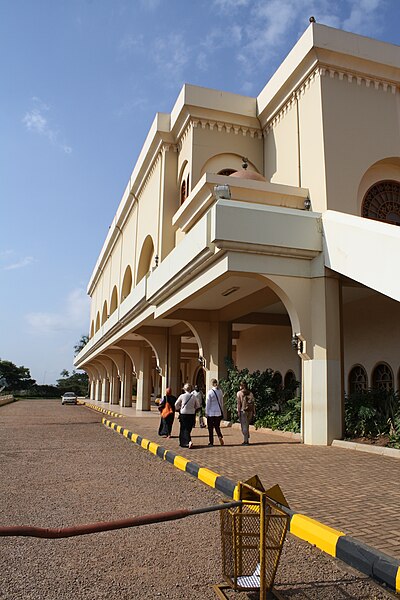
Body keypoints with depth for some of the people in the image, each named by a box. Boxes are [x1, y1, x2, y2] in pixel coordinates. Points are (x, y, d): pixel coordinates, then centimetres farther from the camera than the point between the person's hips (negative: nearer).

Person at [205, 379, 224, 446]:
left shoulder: (210, 392, -13)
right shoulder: (220, 391, 1)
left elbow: (208, 403, -9)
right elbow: (221, 402, 10)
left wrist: (206, 413, -2)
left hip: (211, 413, -4)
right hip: (218, 412, 4)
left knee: (210, 428, 7)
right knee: (217, 426, 14)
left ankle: (211, 442, 11)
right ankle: (220, 436, -10)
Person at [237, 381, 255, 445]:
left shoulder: (239, 393, -3)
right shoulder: (250, 393, 9)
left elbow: (239, 403, -9)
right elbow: (253, 403, 7)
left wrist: (238, 412, -8)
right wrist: (253, 412, 10)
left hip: (243, 411, -5)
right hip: (250, 411, 5)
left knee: (244, 426, 0)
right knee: (247, 426, 17)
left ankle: (246, 441, -2)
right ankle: (247, 440, 19)